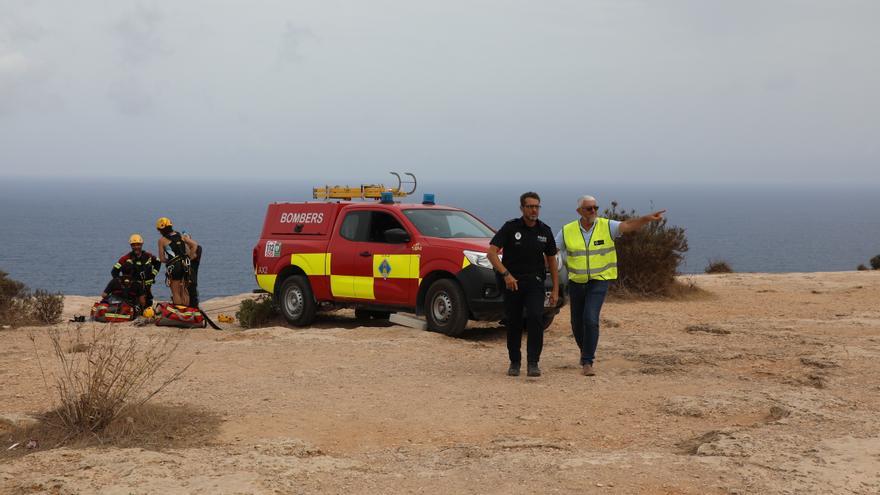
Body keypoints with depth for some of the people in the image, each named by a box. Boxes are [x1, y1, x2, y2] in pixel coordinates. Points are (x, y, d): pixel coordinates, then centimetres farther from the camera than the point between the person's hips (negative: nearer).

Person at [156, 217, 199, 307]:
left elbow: (162, 259, -2)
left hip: (173, 267, -5)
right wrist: (190, 257, 8)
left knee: (176, 293, 3)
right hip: (185, 265, 5)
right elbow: (195, 244, 5)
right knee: (184, 291, 16)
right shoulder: (180, 236, 10)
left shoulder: (162, 240, -3)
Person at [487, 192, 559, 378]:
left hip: (535, 282, 1)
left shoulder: (544, 231, 4)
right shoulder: (510, 228, -5)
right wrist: (505, 274, -24)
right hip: (512, 282, -1)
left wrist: (555, 289, 8)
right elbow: (492, 252, -11)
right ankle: (514, 362, 21)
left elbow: (551, 260, 12)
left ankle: (533, 363, -14)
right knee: (513, 323, 5)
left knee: (535, 318, -18)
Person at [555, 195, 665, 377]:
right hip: (576, 282, 3)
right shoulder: (567, 231, -4)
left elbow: (629, 225, -24)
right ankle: (586, 351, 40)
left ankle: (587, 362, -11)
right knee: (577, 323, 13)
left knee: (591, 320, -18)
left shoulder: (606, 226, -9)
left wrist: (647, 218, -41)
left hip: (599, 281, -3)